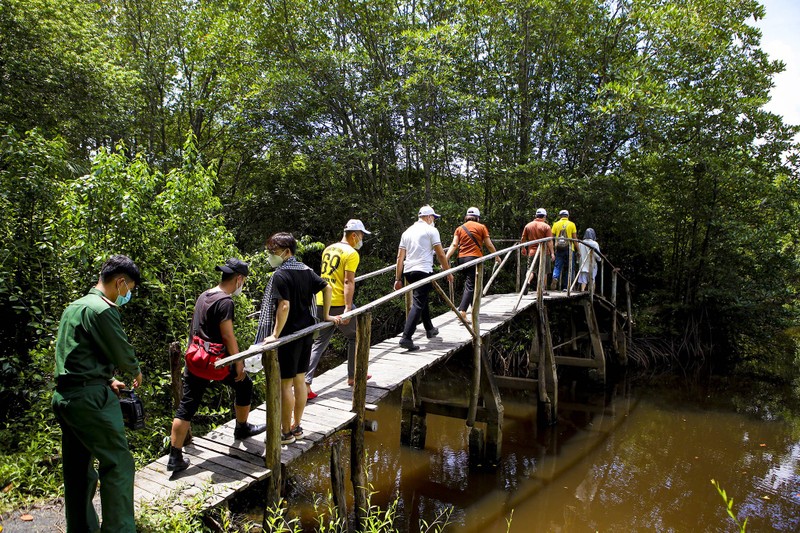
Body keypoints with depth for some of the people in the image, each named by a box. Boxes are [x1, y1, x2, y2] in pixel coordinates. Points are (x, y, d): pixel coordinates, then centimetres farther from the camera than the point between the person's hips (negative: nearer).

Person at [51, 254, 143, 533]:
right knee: (118, 464, -3)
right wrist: (136, 372, 10)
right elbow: (122, 353, -10)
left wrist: (107, 379, 18)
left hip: (64, 395, 10)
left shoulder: (75, 306, 15)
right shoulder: (102, 310, -16)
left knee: (78, 469, 17)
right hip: (90, 398, -10)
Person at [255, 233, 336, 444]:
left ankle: (286, 433, 13)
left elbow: (284, 306, -25)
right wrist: (326, 316, 15)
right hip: (307, 332, 8)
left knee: (285, 384, 3)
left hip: (289, 335, -8)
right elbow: (327, 288, 9)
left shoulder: (281, 275, -17)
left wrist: (275, 334, -21)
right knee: (299, 381, 16)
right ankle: (297, 427, 27)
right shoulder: (305, 270, 6)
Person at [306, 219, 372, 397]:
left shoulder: (328, 249, 16)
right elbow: (348, 282, -17)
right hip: (338, 303, -7)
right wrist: (348, 308, -21)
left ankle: (305, 383, 0)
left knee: (319, 343, 10)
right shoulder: (351, 253, -8)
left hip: (322, 302, 7)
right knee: (355, 337, 15)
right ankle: (353, 376, 24)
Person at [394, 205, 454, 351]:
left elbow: (400, 257, 13)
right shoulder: (431, 230, 1)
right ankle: (406, 338, -20)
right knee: (418, 304, -10)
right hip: (423, 270, -7)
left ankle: (429, 329, 37)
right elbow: (440, 254, -2)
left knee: (422, 300, 24)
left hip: (408, 271, 7)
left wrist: (398, 279, 14)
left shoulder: (407, 232, 17)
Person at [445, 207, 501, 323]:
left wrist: (446, 258, -5)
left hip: (461, 259, 5)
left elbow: (454, 245, 0)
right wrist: (497, 256, 18)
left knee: (468, 282, 20)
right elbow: (489, 245, 4)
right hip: (475, 258, -4)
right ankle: (462, 311, -24)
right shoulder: (481, 227, 4)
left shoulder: (459, 228, 12)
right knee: (470, 285, -8)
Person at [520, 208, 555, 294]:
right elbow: (549, 241, -10)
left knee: (530, 270, 4)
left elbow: (523, 239, 8)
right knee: (543, 272, 9)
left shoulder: (528, 225, 5)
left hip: (532, 252, 2)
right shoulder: (546, 226, -5)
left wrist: (523, 249, 22)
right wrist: (552, 253, -7)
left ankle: (527, 282, -24)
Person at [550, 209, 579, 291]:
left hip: (559, 249, 1)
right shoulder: (572, 224, 1)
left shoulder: (556, 224, 4)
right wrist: (577, 249, 5)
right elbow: (574, 238, -2)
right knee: (569, 268, 8)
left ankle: (555, 278, -21)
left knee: (557, 266, 6)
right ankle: (566, 286, 9)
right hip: (569, 249, -1)